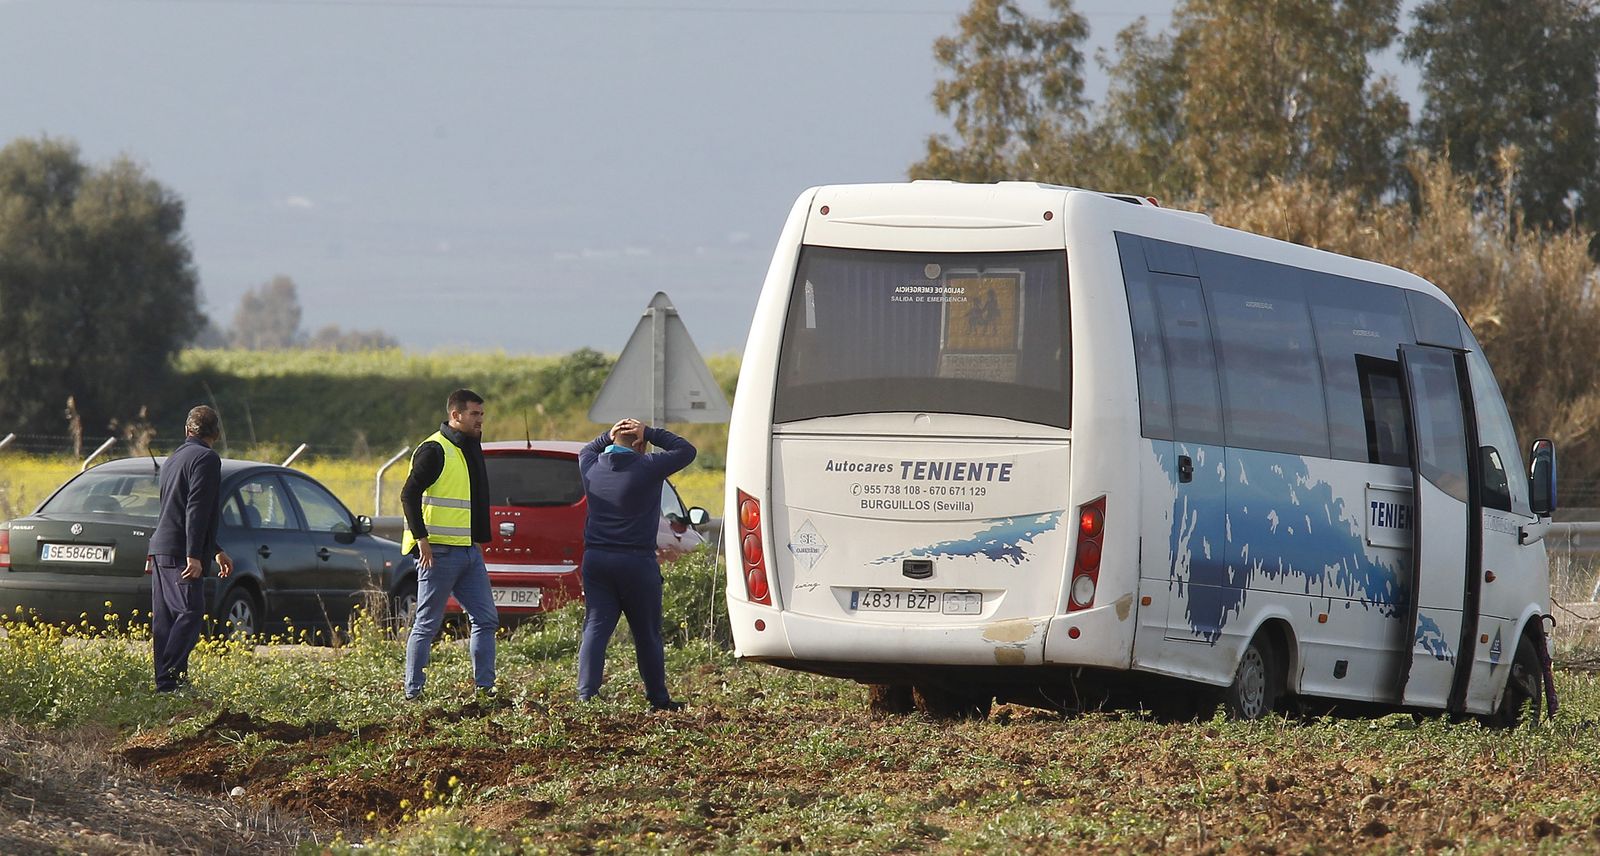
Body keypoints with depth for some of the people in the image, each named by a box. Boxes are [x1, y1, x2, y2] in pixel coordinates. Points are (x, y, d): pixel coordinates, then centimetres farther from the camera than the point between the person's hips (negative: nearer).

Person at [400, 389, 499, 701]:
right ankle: (413, 691, 2)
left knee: (486, 619, 5)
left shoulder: (471, 449, 17)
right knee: (427, 625, -3)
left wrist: (480, 540, 21)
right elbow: (409, 495, -16)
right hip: (439, 552, -9)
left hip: (469, 551, 9)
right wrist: (422, 539, -20)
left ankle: (485, 686, 9)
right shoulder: (434, 450, -11)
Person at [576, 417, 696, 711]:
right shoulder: (647, 467, -8)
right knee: (647, 634, 8)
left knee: (595, 629, -2)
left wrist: (609, 436, 15)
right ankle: (658, 699, 17)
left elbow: (587, 450, 31)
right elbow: (686, 450, 3)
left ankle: (586, 694, -16)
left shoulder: (592, 466, 6)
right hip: (637, 561, -4)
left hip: (596, 560, 4)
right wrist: (651, 434, 5)